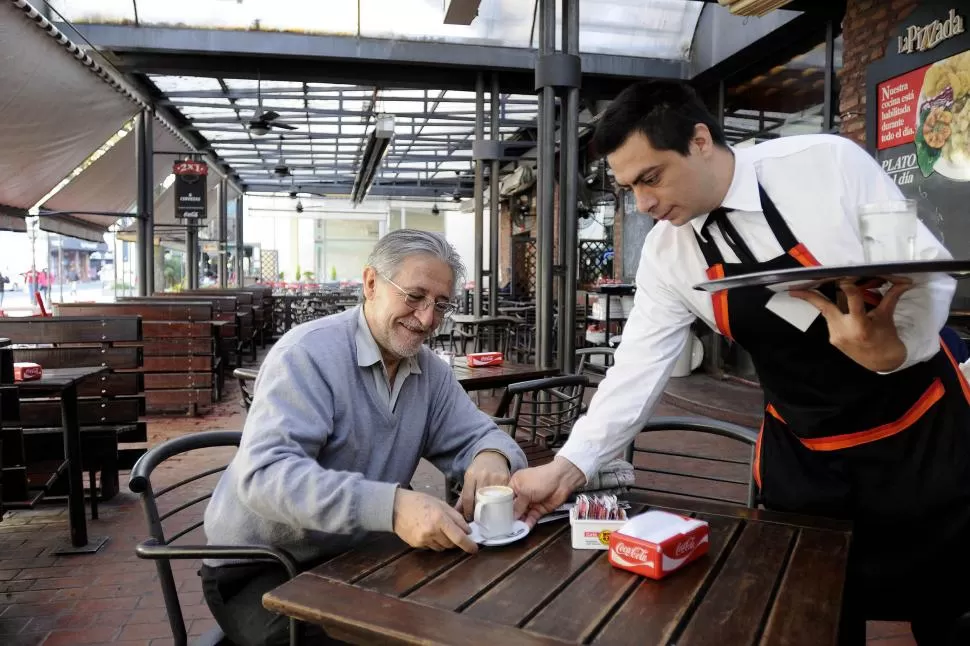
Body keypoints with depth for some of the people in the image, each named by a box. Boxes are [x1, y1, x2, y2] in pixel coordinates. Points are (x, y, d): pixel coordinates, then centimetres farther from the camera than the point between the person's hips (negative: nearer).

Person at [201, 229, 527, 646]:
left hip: (350, 559, 6)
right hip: (260, 570, -6)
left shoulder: (430, 370, 2)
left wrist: (492, 457, -20)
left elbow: (477, 435, 7)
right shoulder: (308, 354, -22)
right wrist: (391, 505, -46)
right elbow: (264, 472, -33)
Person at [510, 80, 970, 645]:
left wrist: (897, 348, -33)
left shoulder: (829, 163, -19)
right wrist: (570, 466, -18)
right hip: (802, 456, 2)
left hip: (920, 429, -2)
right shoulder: (666, 253, -9)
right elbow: (639, 365, -10)